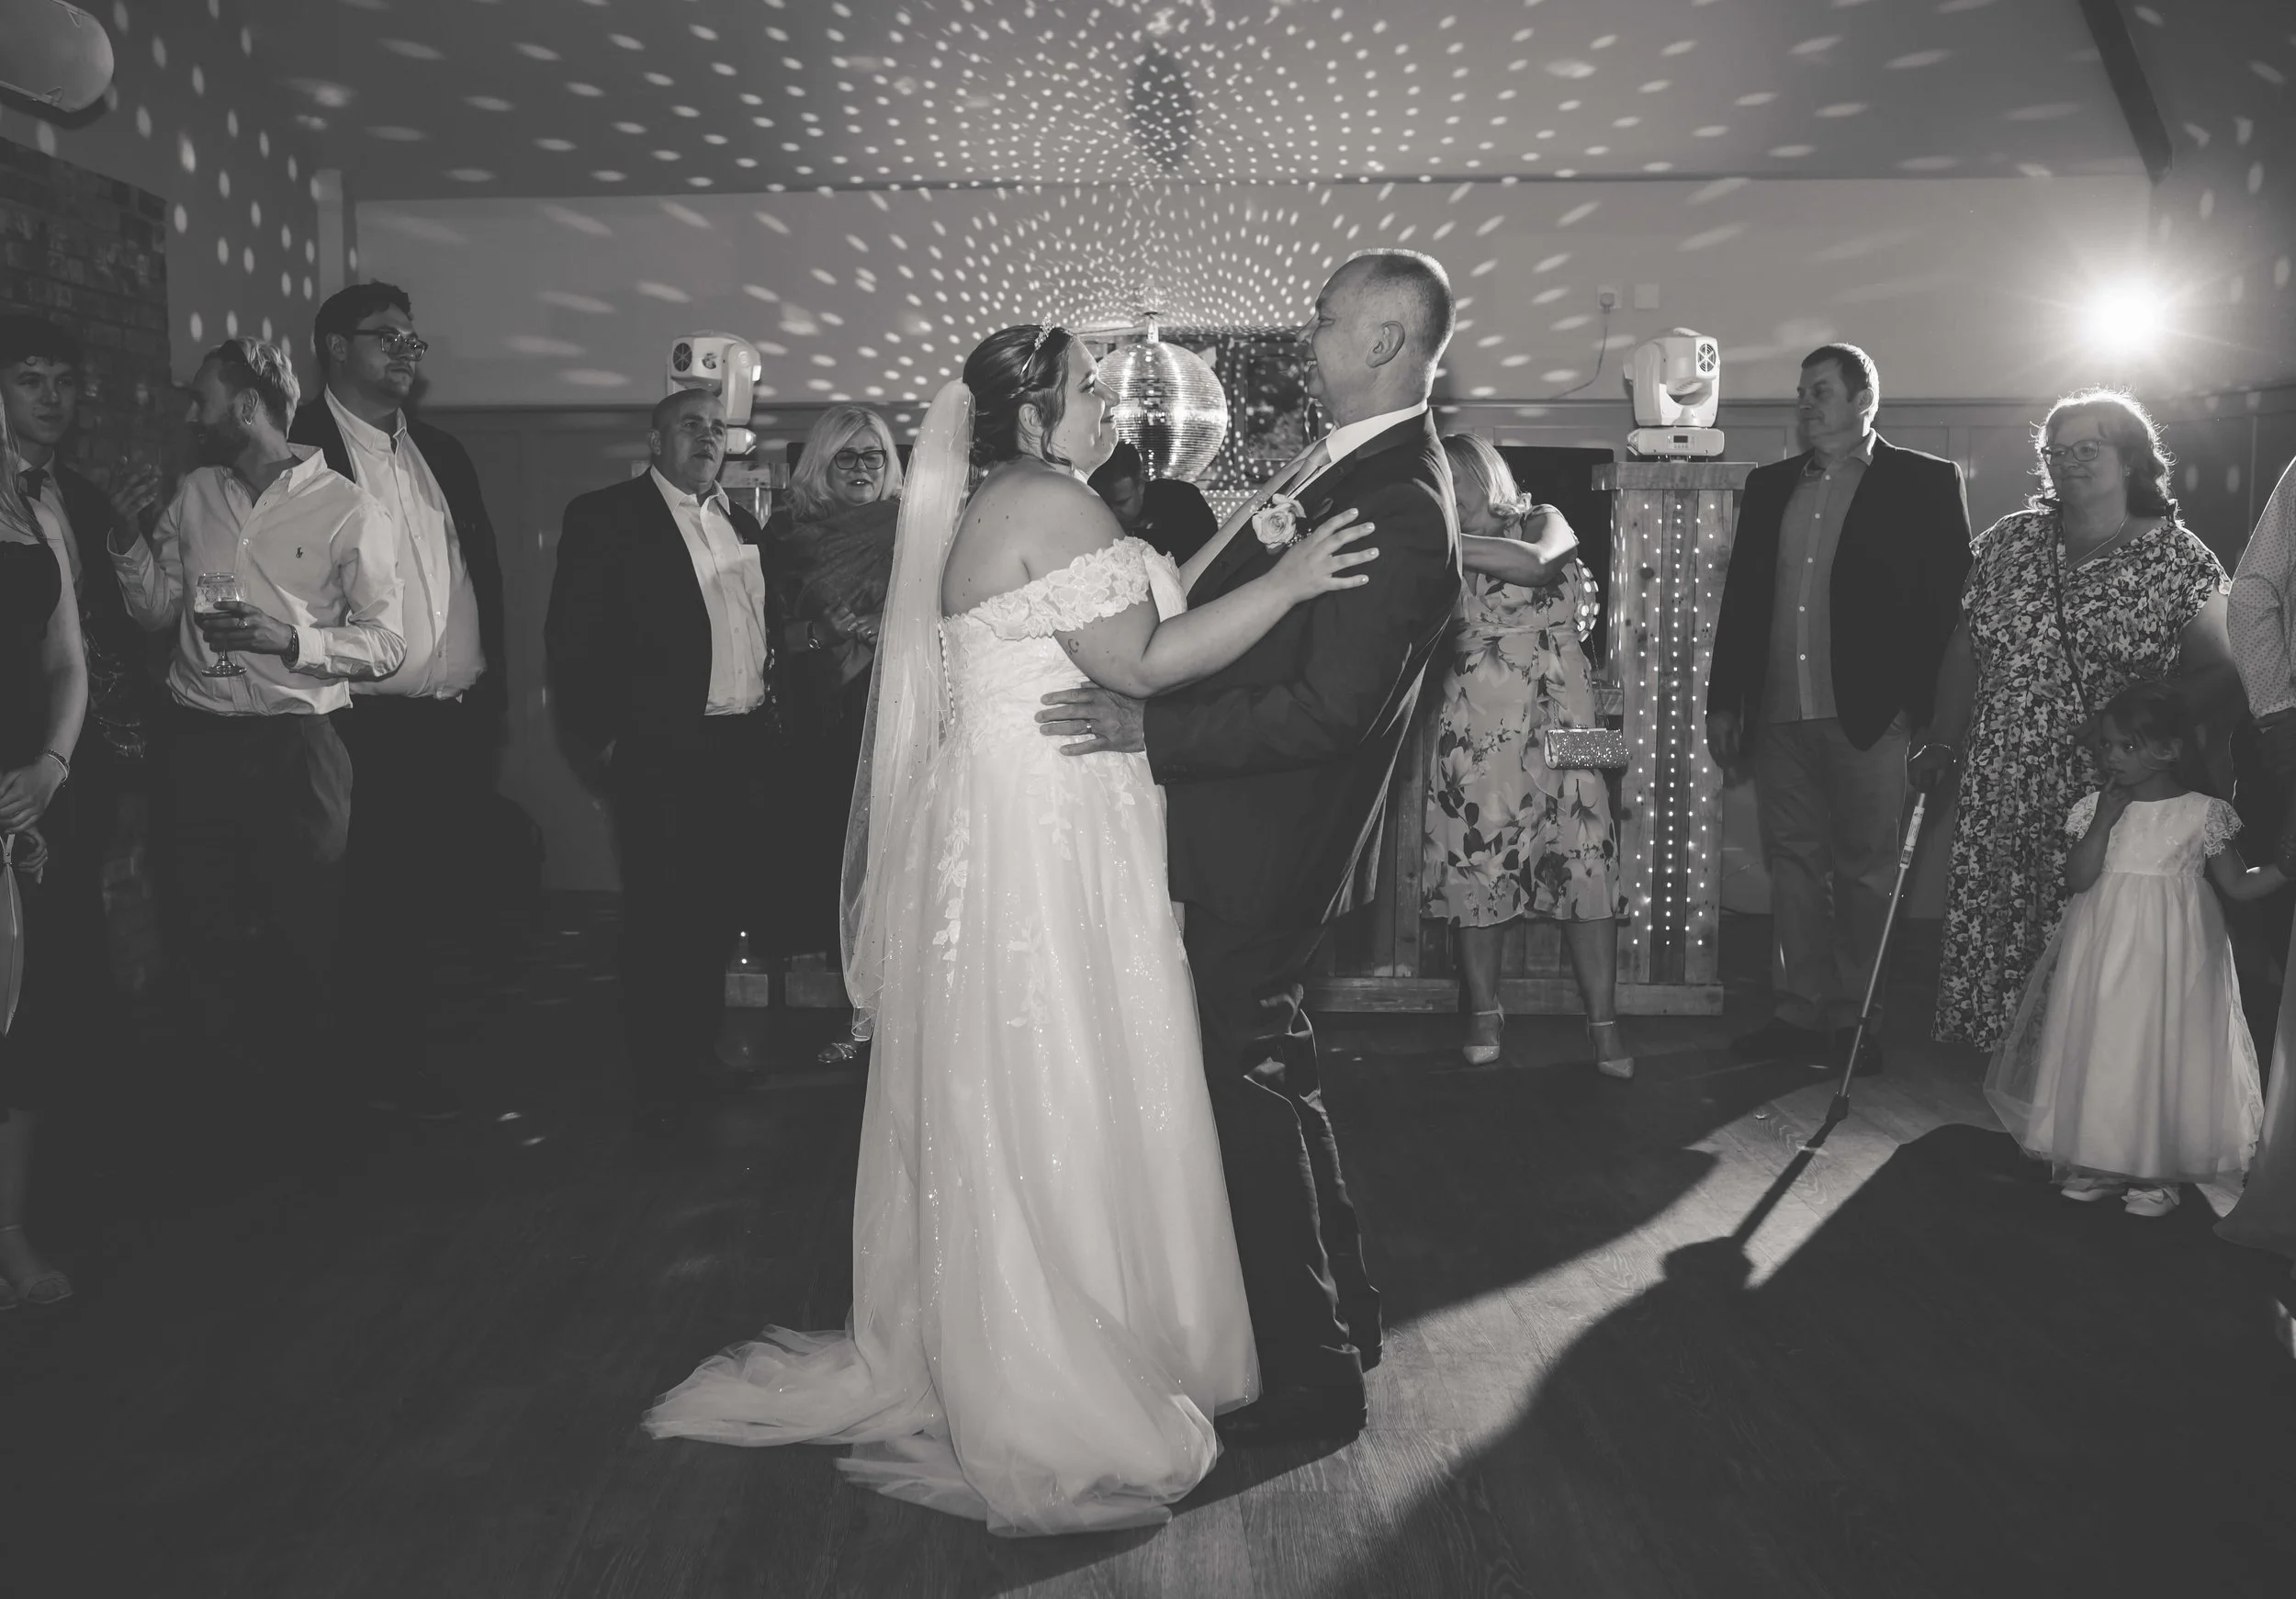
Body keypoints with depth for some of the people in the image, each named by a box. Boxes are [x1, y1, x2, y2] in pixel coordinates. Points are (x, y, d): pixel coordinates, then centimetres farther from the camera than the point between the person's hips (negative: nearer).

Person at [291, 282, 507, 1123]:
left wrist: (492, 687, 12)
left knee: (443, 888, 11)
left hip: (462, 719, 6)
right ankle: (389, 1068, 19)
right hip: (370, 726, -6)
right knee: (381, 903, 4)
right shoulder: (296, 450, -6)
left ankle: (413, 1046, 27)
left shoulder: (442, 452, 15)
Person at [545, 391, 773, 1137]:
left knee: (718, 910, 12)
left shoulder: (741, 523, 17)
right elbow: (571, 637, -8)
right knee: (659, 917, 0)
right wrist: (597, 740, -12)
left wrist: (768, 709, 11)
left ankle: (700, 1056, 26)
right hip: (658, 753, -6)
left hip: (741, 749, 6)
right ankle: (659, 1084, 11)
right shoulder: (604, 517, -4)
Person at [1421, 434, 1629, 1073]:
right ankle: (1483, 1015, 9)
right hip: (1473, 728, 2)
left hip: (1558, 724, -2)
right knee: (1474, 867, -2)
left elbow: (1535, 564, -19)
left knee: (1583, 866, -6)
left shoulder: (1542, 521, 5)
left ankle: (1604, 1025, -2)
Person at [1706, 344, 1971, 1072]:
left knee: (1865, 870, 3)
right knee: (1793, 865, 8)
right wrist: (1723, 701, 10)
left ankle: (1852, 1021, 12)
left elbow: (1947, 601, -3)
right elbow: (1739, 596, 15)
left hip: (1869, 713, -4)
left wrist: (1928, 712, -10)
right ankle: (1797, 1014, 16)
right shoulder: (1770, 486, 15)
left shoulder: (1924, 483, 1)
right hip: (1779, 712, 4)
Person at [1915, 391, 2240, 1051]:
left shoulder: (2177, 557, 1)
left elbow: (2220, 670, -1)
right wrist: (1944, 743, 9)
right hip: (1998, 793, 3)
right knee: (1985, 938, 1)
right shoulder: (2007, 542, 12)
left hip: (2111, 796, -3)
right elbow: (1963, 649, 15)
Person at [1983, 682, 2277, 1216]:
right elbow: (2078, 878, -9)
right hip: (2103, 951, 2)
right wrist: (2107, 816, -13)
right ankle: (2096, 1162, 18)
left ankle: (2156, 1174, 14)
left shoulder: (2200, 813, -2)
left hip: (2170, 955, -2)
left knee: (2164, 1055, 1)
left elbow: (2239, 885, 5)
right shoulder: (2094, 808, 2)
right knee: (2097, 1052, 5)